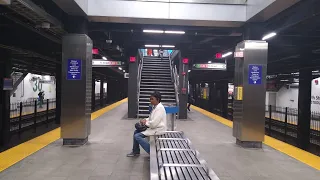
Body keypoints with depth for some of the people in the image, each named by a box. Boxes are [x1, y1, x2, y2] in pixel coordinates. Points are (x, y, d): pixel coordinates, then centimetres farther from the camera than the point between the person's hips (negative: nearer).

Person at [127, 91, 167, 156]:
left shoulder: (159, 108, -22)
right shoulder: (155, 106, 7)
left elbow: (154, 123, -28)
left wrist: (146, 122, -12)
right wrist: (146, 120, 1)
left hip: (158, 129, -10)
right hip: (153, 127, 10)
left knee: (137, 136, -16)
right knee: (136, 132, 12)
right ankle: (136, 151, 24)